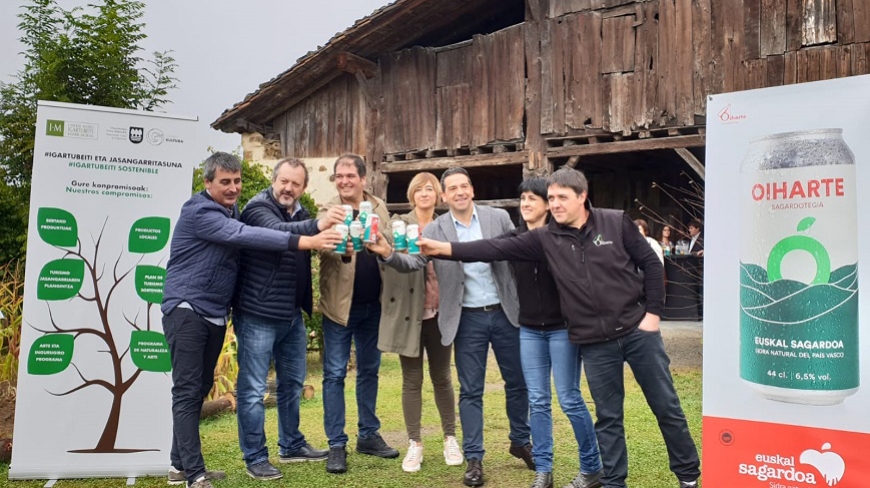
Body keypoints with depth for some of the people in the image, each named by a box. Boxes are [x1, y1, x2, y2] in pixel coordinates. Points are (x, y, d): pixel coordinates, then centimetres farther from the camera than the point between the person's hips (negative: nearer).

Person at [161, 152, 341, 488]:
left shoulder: (231, 211, 13)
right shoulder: (198, 211, -16)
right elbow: (243, 236, -29)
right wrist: (303, 242, -35)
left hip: (215, 314, 9)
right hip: (187, 310, -9)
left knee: (200, 389, 13)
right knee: (187, 391, -7)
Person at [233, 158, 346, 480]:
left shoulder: (300, 214, 11)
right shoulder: (258, 208, -12)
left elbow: (304, 261, 10)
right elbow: (277, 233, -35)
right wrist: (317, 226, -51)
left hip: (292, 314, 8)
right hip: (258, 315, -8)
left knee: (292, 383, 18)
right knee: (253, 389, 0)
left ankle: (291, 446, 33)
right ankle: (255, 458, 12)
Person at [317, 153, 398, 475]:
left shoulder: (379, 208, 7)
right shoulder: (328, 212, -5)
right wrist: (343, 249, -44)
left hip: (373, 304, 4)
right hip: (340, 304, -4)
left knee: (369, 370, 14)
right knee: (335, 373, 1)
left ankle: (368, 436, 27)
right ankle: (336, 445, 10)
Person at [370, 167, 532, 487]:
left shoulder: (499, 218, 0)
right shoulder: (434, 230, -2)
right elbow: (414, 263, -10)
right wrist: (389, 254, -31)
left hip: (505, 313, 1)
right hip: (468, 319, -1)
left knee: (517, 382, 13)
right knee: (471, 390, 5)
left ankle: (521, 442, 34)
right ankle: (473, 459, 15)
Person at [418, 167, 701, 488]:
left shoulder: (616, 222, -6)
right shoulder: (546, 238, -2)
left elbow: (650, 263, 0)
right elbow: (498, 248, -8)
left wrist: (653, 312, -6)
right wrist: (444, 249, -16)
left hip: (637, 331, -1)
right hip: (595, 344, 1)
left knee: (667, 408, 11)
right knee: (608, 417, 11)